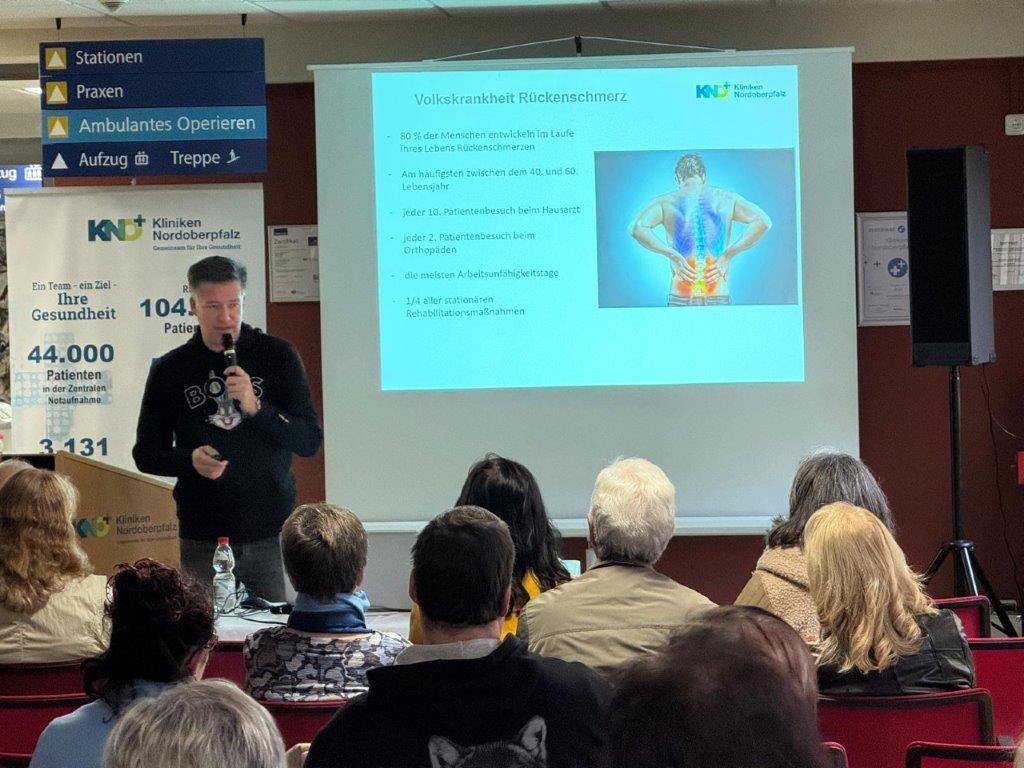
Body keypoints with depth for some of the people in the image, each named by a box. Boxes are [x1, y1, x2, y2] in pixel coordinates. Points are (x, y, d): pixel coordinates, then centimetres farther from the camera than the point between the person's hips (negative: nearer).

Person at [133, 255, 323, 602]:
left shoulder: (276, 355, 3)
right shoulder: (170, 370, 5)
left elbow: (310, 441, -2)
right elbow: (146, 453, 10)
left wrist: (256, 407, -17)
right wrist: (191, 460, -11)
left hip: (270, 534, 0)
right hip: (202, 541, 0)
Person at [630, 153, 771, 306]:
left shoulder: (666, 202, 3)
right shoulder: (727, 199, 7)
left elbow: (637, 228, -14)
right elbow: (763, 222, -3)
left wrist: (672, 256, -9)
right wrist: (728, 255, -4)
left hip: (680, 299, -1)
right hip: (719, 298, 1)